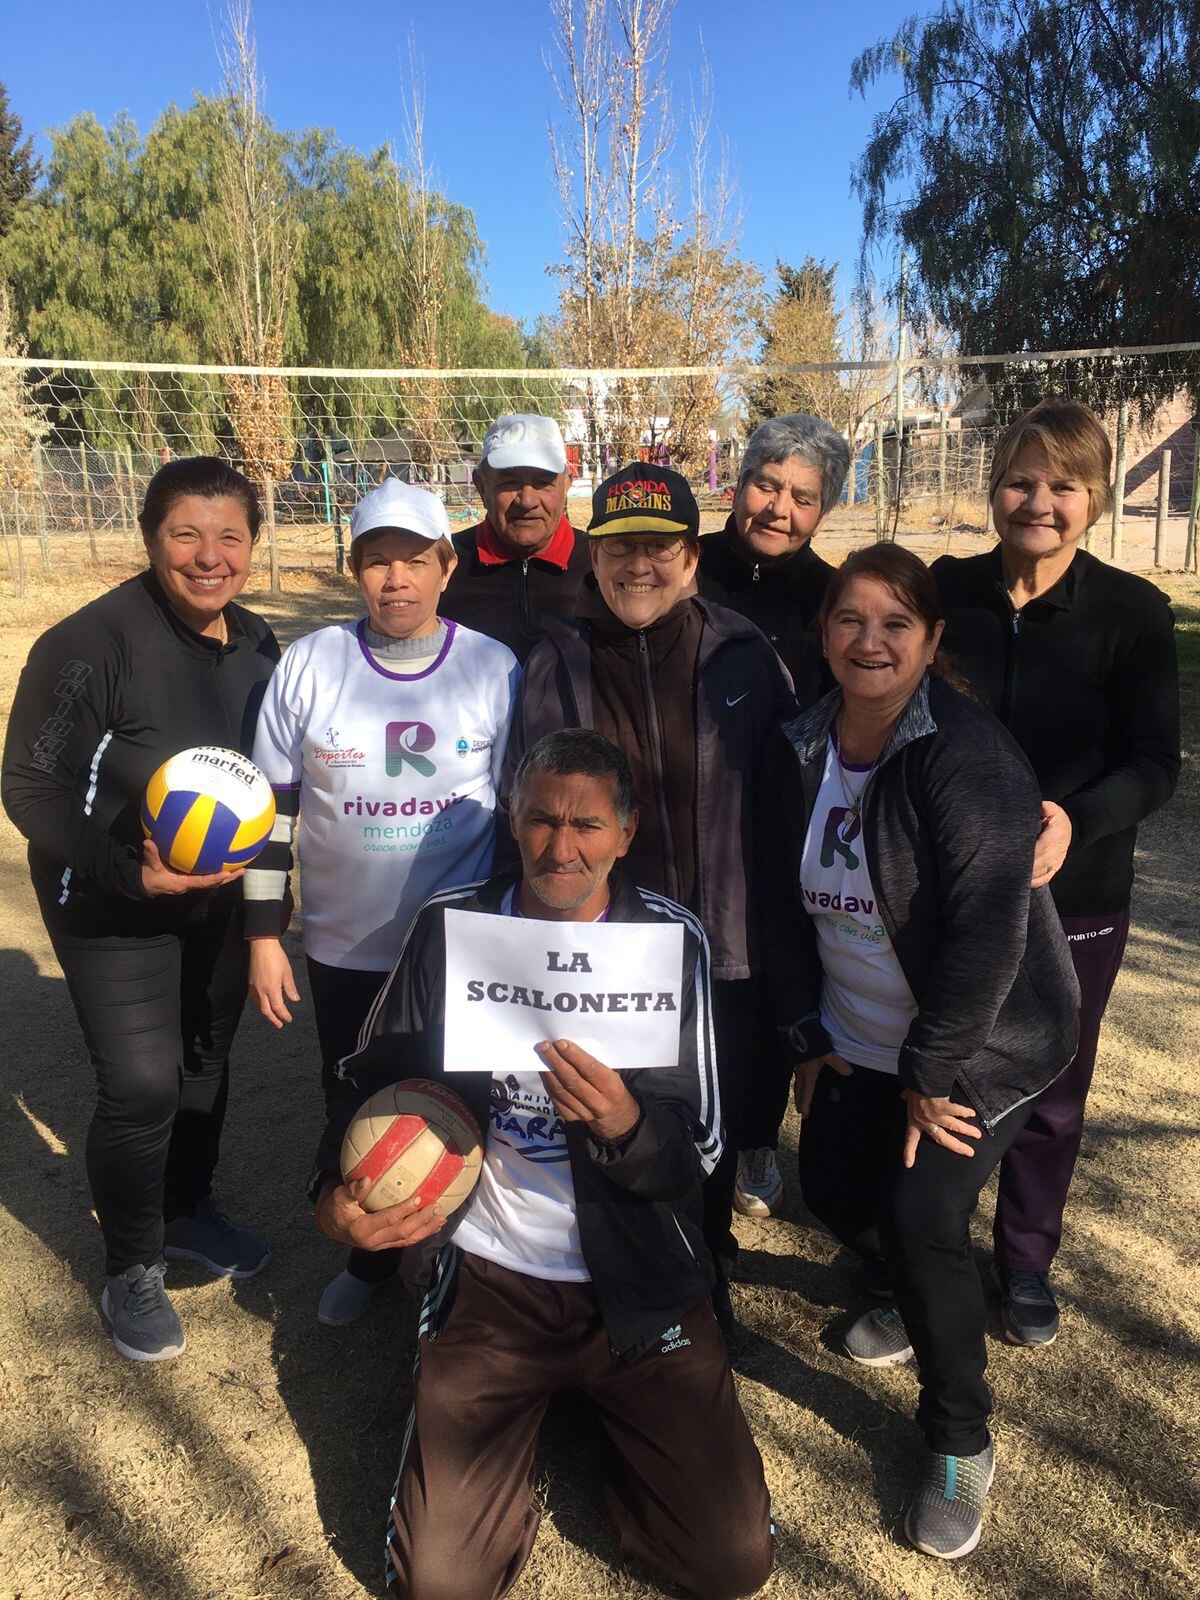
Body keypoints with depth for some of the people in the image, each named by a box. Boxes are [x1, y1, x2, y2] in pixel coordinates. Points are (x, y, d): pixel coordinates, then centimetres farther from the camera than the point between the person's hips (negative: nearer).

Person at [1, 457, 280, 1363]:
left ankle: (187, 1212, 45)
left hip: (220, 898, 6)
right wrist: (129, 874, -28)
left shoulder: (257, 644, -3)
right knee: (143, 1084, -6)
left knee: (207, 1059, 19)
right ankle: (132, 1273, 21)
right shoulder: (94, 643, -24)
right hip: (112, 910, -6)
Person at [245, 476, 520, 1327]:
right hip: (344, 948, 2)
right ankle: (370, 1257, 45)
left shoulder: (496, 669, -8)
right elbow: (272, 810, -1)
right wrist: (265, 939, -1)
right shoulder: (309, 665, -7)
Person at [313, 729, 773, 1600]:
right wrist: (338, 1192, -12)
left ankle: (599, 1398, 24)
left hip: (638, 1286, 0)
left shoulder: (670, 938, -8)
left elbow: (698, 1151, -9)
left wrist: (620, 1124, -30)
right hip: (487, 1277, 1)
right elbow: (375, 1081, 7)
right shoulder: (449, 926, -5)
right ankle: (547, 1395, 23)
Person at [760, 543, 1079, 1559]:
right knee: (831, 1189, 12)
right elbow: (787, 902, 4)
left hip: (980, 1044, -6)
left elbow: (987, 930, -26)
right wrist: (810, 1037, 2)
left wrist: (930, 1075, -20)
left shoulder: (966, 752, -24)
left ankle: (961, 1441, 13)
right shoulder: (800, 752, -3)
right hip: (857, 1041, 7)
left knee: (921, 1213, -14)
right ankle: (926, 1300, 46)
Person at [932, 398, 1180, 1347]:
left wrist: (1076, 820, -26)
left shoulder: (1132, 612, -7)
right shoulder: (947, 591, -4)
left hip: (1075, 897, 0)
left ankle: (1027, 1263, 38)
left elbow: (1154, 764, -8)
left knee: (1051, 1093, 13)